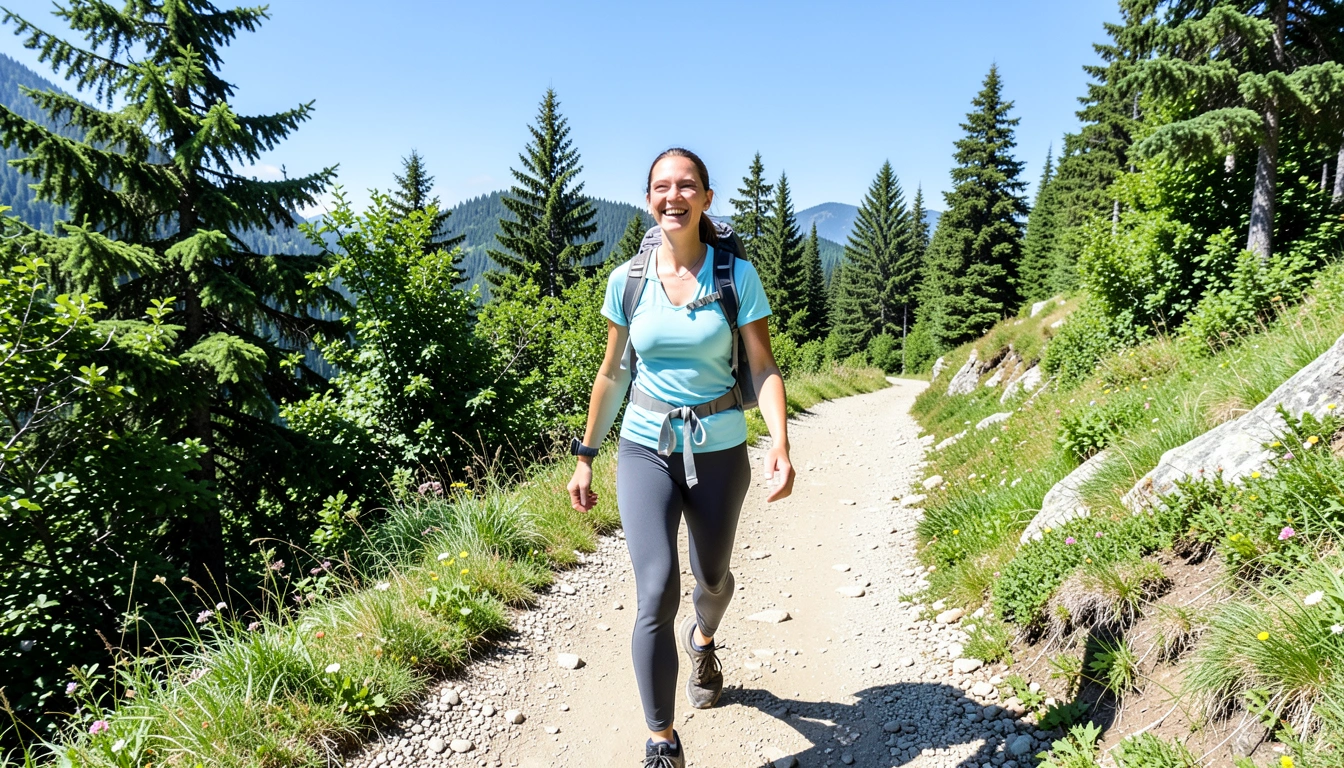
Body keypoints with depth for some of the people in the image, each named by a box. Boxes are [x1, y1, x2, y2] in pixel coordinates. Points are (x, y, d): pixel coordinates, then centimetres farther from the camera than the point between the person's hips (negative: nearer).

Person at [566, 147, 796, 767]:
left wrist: (779, 442, -24)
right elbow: (612, 373, 6)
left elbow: (764, 368, -8)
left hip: (719, 452, 0)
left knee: (712, 577, 20)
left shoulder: (737, 275, -7)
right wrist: (584, 457, 9)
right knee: (656, 593, -13)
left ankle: (702, 639, 57)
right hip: (646, 450, 0)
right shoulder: (627, 281, -2)